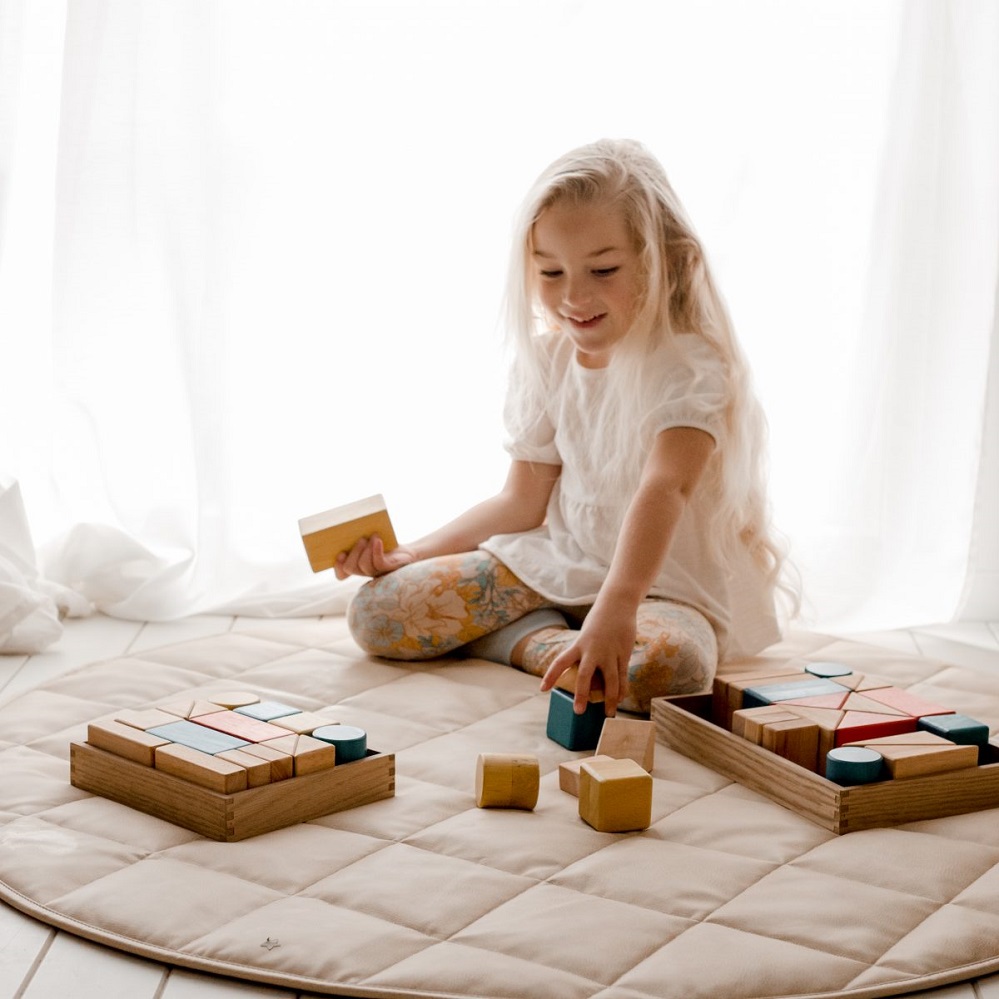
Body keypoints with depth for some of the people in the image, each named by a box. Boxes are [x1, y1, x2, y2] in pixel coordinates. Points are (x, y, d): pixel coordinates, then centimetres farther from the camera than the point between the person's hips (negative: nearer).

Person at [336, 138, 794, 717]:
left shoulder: (687, 365, -17)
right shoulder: (547, 360, 3)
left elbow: (665, 487, -35)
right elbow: (522, 502, 9)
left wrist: (616, 607, -51)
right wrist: (411, 555, -2)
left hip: (661, 583, -6)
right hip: (557, 563, 6)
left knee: (668, 666, -42)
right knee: (376, 613, -7)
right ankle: (551, 644, -12)